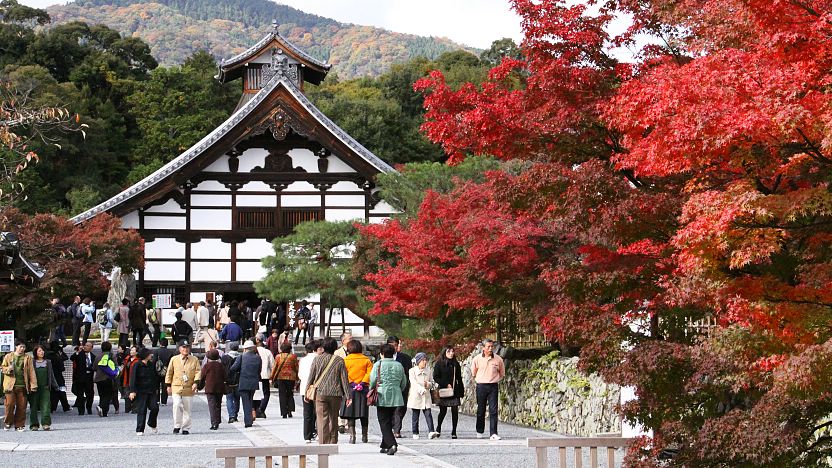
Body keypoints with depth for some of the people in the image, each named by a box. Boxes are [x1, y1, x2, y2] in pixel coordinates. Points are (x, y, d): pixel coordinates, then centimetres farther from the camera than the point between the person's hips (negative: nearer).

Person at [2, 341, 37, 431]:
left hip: (22, 386, 1)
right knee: (10, 404, -9)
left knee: (22, 406, 0)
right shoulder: (8, 356, 10)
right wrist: (8, 369, -10)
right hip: (10, 385, -1)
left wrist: (33, 385, -4)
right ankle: (8, 422, 9)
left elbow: (31, 372, 4)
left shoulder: (27, 358, 9)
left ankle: (19, 425, 9)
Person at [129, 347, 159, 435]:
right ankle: (140, 430, 5)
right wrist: (132, 391, -14)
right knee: (141, 411, -3)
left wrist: (156, 388, 18)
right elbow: (133, 379, -9)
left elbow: (156, 377, 18)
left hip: (151, 391, 5)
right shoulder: (137, 366, -7)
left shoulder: (152, 365, 9)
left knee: (155, 407, -6)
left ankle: (152, 425, 21)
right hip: (141, 391, -5)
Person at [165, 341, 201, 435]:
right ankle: (177, 426, -5)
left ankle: (186, 428, 14)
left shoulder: (194, 359, 7)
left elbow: (198, 372, 2)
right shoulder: (174, 359, 7)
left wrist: (195, 382, -13)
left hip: (189, 388, 1)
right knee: (177, 405, -17)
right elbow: (169, 373, 11)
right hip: (176, 387, -1)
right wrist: (168, 385, 7)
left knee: (187, 409, 5)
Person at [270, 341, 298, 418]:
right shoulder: (293, 357, -1)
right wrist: (297, 377, 12)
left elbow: (274, 367, 1)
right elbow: (296, 368, 2)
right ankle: (290, 411, 1)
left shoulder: (278, 356, 0)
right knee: (290, 395, 14)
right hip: (291, 377, 0)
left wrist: (272, 377, 9)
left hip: (280, 377, 0)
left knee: (282, 395, 4)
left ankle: (284, 413, -1)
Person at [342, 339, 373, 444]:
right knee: (364, 415, 10)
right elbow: (370, 372, -5)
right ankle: (364, 436, 15)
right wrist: (363, 383, -9)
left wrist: (351, 384, -11)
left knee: (350, 413, 2)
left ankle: (352, 435, -8)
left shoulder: (345, 360, 0)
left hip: (350, 389, -2)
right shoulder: (366, 360, 4)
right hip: (363, 389, 2)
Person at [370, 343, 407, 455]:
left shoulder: (378, 365, -6)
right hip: (395, 398, 5)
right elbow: (404, 383, 13)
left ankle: (391, 444, -20)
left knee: (384, 422, -3)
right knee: (389, 421, 16)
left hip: (382, 397, -5)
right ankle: (385, 446, 21)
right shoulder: (399, 365, 8)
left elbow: (373, 381, -7)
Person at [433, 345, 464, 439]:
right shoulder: (439, 364, 0)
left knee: (455, 411, -4)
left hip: (455, 391, 3)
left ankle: (454, 432, 2)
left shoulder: (456, 364, 11)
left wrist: (461, 392, 9)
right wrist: (446, 384, -12)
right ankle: (438, 428, 25)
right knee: (443, 411, 1)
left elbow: (459, 379, 13)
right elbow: (436, 377, -3)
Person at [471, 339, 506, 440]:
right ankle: (479, 432, 21)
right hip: (481, 386, 0)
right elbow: (473, 373, 15)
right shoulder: (477, 359, -1)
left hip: (493, 386, 0)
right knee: (480, 410, 7)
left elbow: (502, 374, 15)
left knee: (493, 410, -7)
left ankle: (493, 434, -8)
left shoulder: (498, 359, -1)